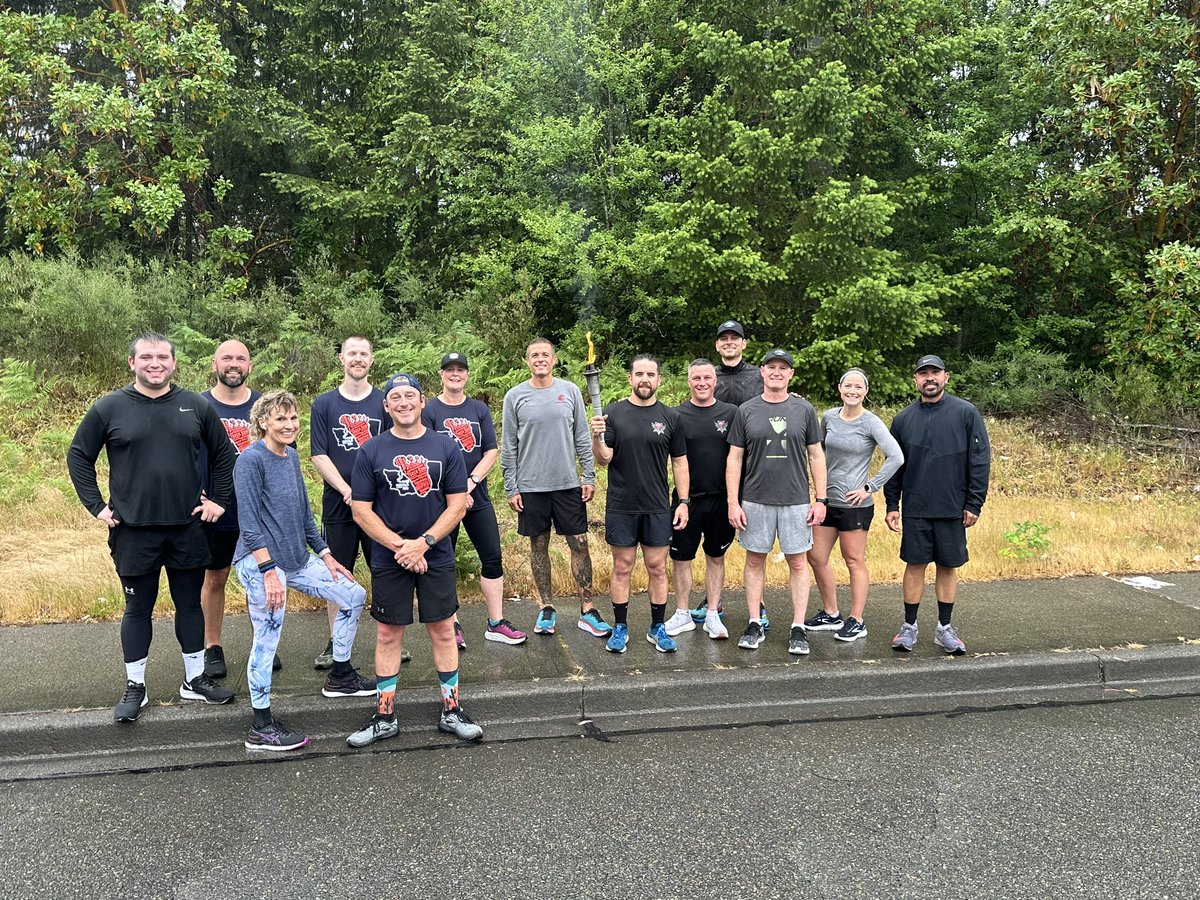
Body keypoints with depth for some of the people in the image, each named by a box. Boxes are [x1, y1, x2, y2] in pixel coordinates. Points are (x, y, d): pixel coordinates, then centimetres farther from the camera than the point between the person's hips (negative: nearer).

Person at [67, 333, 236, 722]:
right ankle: (135, 687, 21)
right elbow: (78, 457, 5)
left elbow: (224, 453, 12)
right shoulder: (109, 408, -3)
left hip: (187, 528, 2)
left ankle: (195, 679, 25)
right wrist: (96, 506, -2)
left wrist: (219, 499, 6)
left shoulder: (196, 406, 3)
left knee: (190, 604, 11)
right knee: (138, 608, 8)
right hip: (134, 531, -2)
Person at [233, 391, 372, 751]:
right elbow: (248, 520, -18)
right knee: (267, 640, -4)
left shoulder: (292, 456, 11)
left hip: (297, 559, 9)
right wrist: (269, 570, -23)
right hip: (261, 563, -9)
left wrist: (325, 555, 16)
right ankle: (261, 727, 10)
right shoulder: (251, 459, -12)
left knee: (354, 597, 12)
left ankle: (340, 675, 29)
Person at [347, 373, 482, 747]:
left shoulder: (446, 447, 0)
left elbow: (457, 506, -2)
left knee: (443, 631, 6)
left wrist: (423, 543, -14)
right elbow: (361, 510, -2)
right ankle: (385, 717, 19)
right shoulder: (371, 451, -1)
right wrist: (399, 546, -13)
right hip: (388, 560, 0)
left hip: (437, 558, 0)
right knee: (388, 635, 7)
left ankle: (452, 711, 18)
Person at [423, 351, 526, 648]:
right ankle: (452, 625, 17)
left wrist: (471, 481, -12)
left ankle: (496, 623, 13)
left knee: (493, 558, 3)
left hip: (477, 498, 3)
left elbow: (492, 451, 2)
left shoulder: (479, 409, 8)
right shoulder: (429, 410, -2)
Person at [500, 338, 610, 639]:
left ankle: (587, 610, 10)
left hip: (568, 484, 1)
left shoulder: (570, 391, 3)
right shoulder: (515, 397, 0)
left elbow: (582, 438, 5)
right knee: (538, 546, 8)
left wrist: (589, 477, 0)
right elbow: (508, 447, 1)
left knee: (579, 545, 2)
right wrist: (511, 488, -3)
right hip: (531, 487, 0)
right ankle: (547, 608, 20)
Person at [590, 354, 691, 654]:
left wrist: (683, 501, 1)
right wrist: (597, 438, -26)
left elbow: (679, 461, 7)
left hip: (658, 509, 1)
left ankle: (658, 628, 19)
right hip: (621, 508, -1)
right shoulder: (613, 413, -1)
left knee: (657, 568, 7)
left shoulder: (670, 417, 4)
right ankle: (620, 628, 18)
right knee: (622, 568, 7)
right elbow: (604, 459, -6)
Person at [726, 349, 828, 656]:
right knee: (755, 561, 7)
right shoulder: (746, 411, 2)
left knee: (798, 563, 3)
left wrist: (821, 499, 0)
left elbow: (816, 456, 6)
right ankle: (755, 624, 18)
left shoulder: (804, 410, 3)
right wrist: (733, 503, -4)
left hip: (796, 501, 0)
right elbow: (734, 459, 3)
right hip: (755, 501, 0)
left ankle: (798, 628, 11)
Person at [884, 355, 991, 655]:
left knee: (948, 566, 8)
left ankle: (944, 628, 20)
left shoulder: (966, 413, -2)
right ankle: (909, 626, 17)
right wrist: (892, 505, 5)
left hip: (953, 509, -1)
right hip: (915, 509, 1)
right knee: (915, 565, 5)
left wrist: (974, 504, -6)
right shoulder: (903, 419, 6)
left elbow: (980, 461, -2)